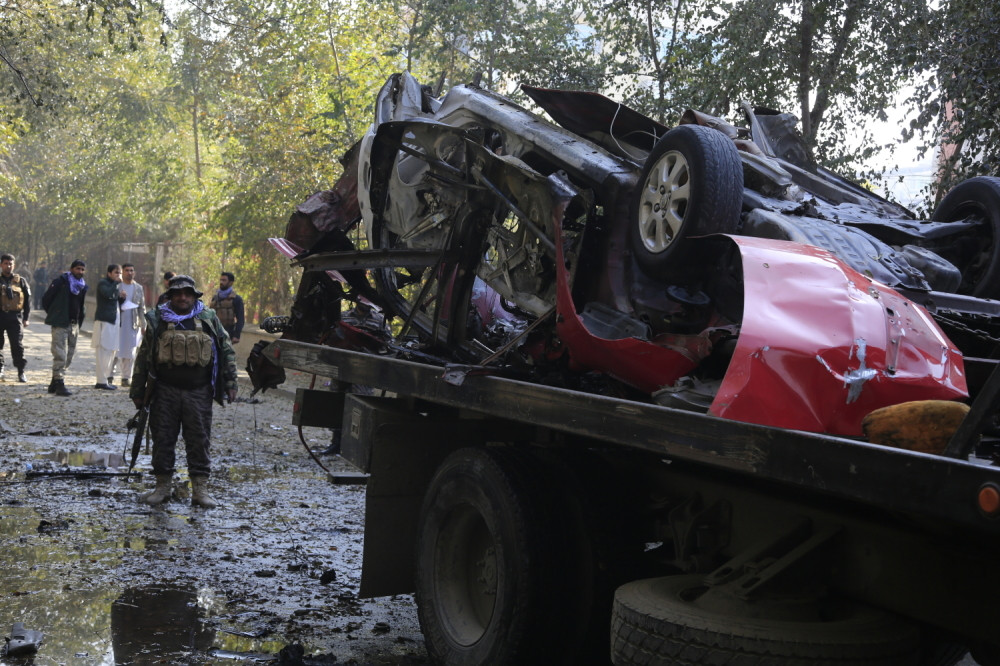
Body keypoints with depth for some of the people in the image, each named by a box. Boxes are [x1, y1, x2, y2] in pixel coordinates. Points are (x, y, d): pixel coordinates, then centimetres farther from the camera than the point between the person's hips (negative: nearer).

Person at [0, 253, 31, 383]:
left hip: (15, 316, -1)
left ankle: (21, 372, 0)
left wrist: (25, 318, 3)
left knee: (17, 345, -4)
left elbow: (28, 300, 8)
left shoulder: (20, 281, 7)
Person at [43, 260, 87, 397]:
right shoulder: (60, 282, -7)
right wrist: (53, 314, 5)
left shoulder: (83, 286, 13)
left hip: (74, 324, 7)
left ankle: (54, 384, 20)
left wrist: (79, 323, 14)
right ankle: (59, 383, -10)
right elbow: (46, 299, -2)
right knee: (60, 355, -11)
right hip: (60, 324, -7)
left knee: (69, 356, 10)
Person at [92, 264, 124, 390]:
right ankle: (102, 381, -11)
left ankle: (106, 377, 16)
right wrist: (117, 282, -16)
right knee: (104, 350, -10)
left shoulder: (116, 285, 21)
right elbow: (108, 293, -26)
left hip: (114, 320, 9)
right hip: (104, 320, -9)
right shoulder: (103, 283, -6)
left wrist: (122, 296, 4)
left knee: (112, 350, 10)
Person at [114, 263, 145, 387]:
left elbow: (142, 308, 16)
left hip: (132, 325, 3)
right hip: (117, 323, -3)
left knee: (130, 353, 2)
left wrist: (143, 326, 12)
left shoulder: (138, 288, 13)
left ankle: (126, 378, 10)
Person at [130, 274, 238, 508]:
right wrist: (137, 391, 8)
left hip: (199, 392, 0)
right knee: (163, 440, 5)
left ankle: (200, 489, 7)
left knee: (199, 441, 1)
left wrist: (230, 384, 4)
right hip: (165, 391, 1)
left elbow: (227, 351, 10)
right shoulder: (157, 320, 7)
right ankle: (162, 487, 16)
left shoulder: (209, 319, 7)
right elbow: (143, 357, 10)